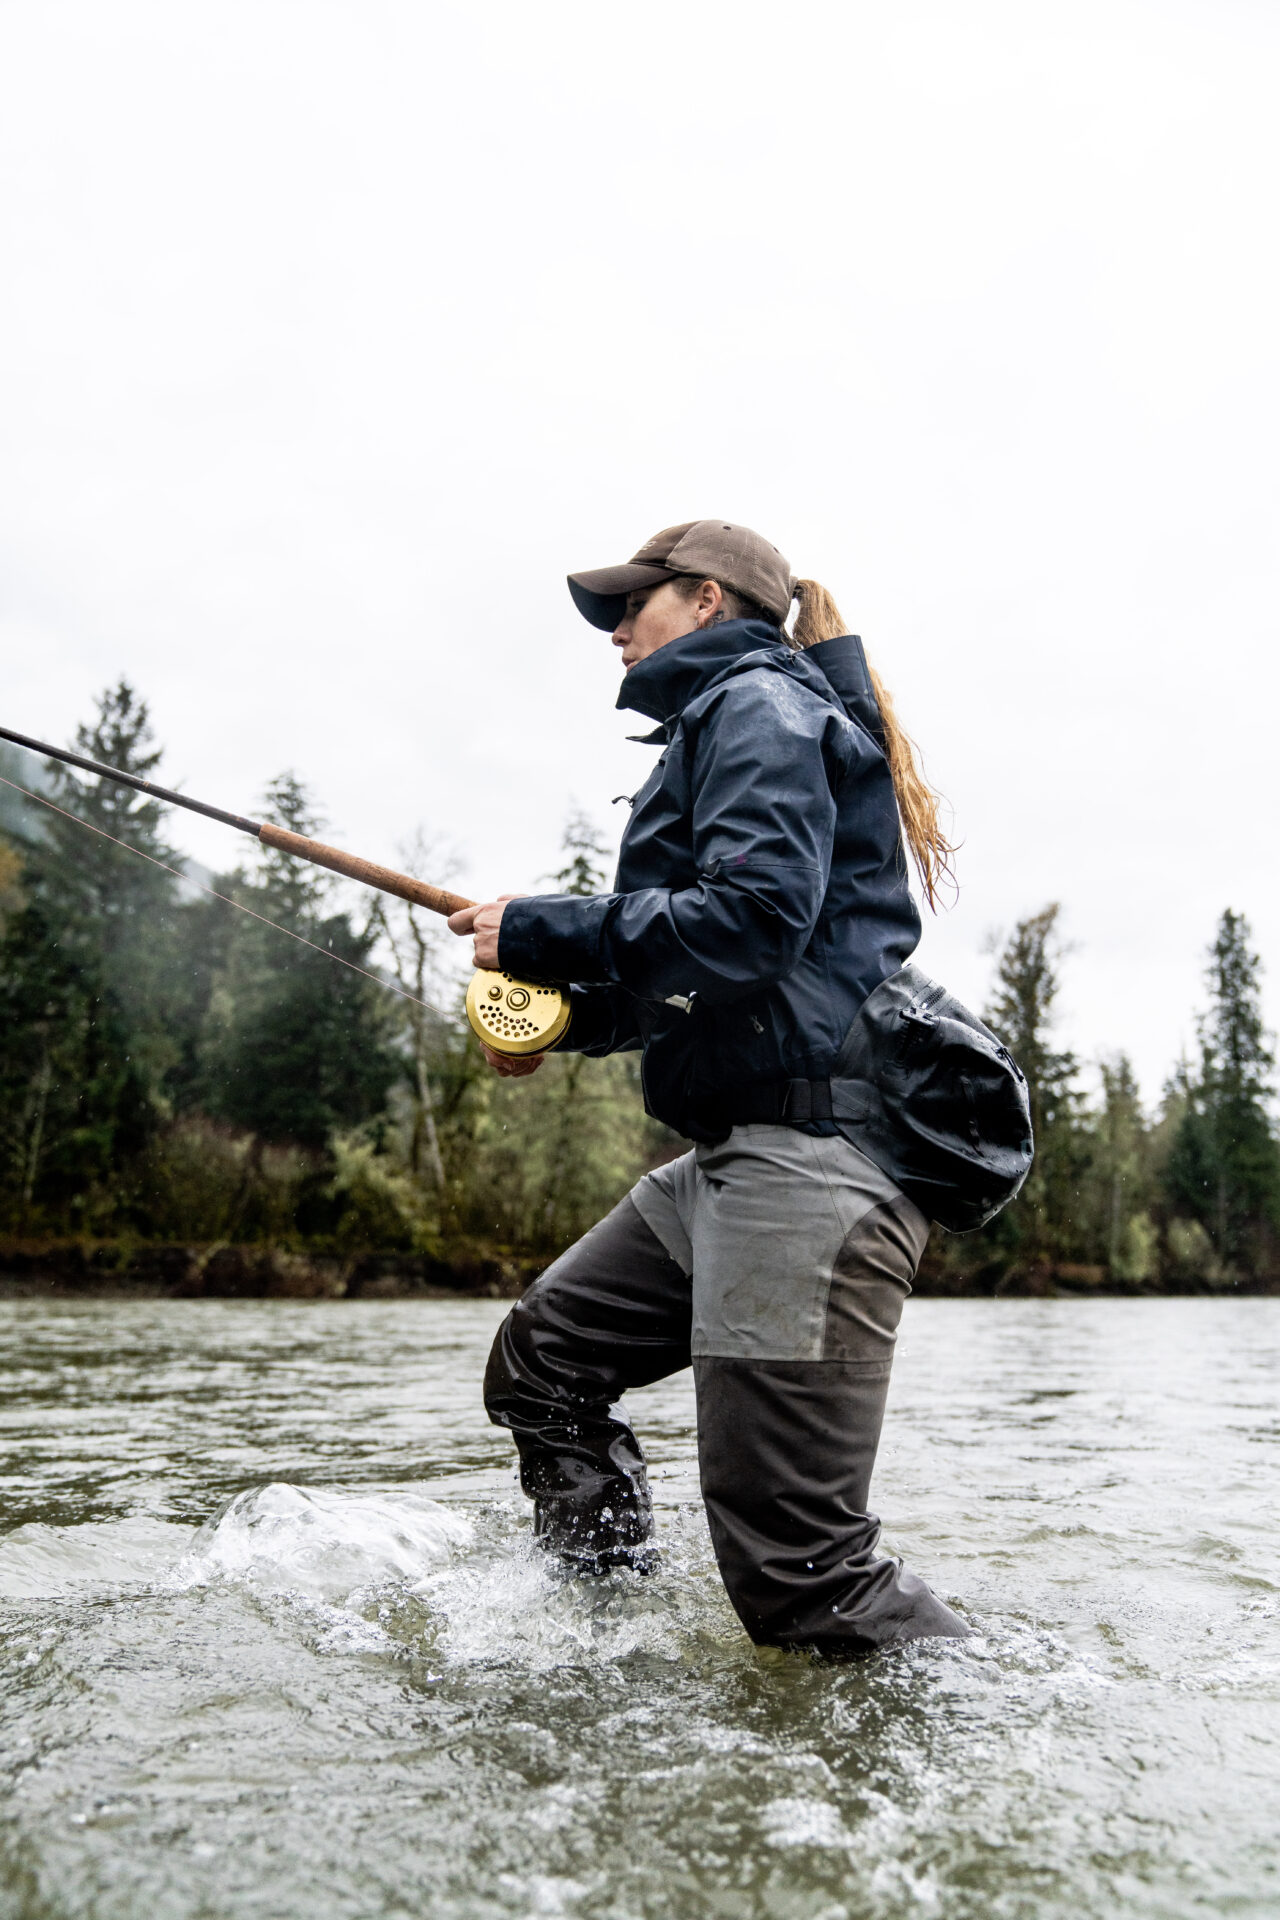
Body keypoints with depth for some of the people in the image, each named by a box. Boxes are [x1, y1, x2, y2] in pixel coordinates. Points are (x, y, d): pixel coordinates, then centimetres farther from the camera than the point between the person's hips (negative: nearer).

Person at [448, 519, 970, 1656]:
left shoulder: (758, 701, -4)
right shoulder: (729, 721, 26)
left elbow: (755, 915, -21)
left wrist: (539, 933, -12)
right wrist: (563, 1019, 13)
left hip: (808, 1157, -11)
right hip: (739, 1151, 11)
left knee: (799, 1565, -8)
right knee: (541, 1360, 17)